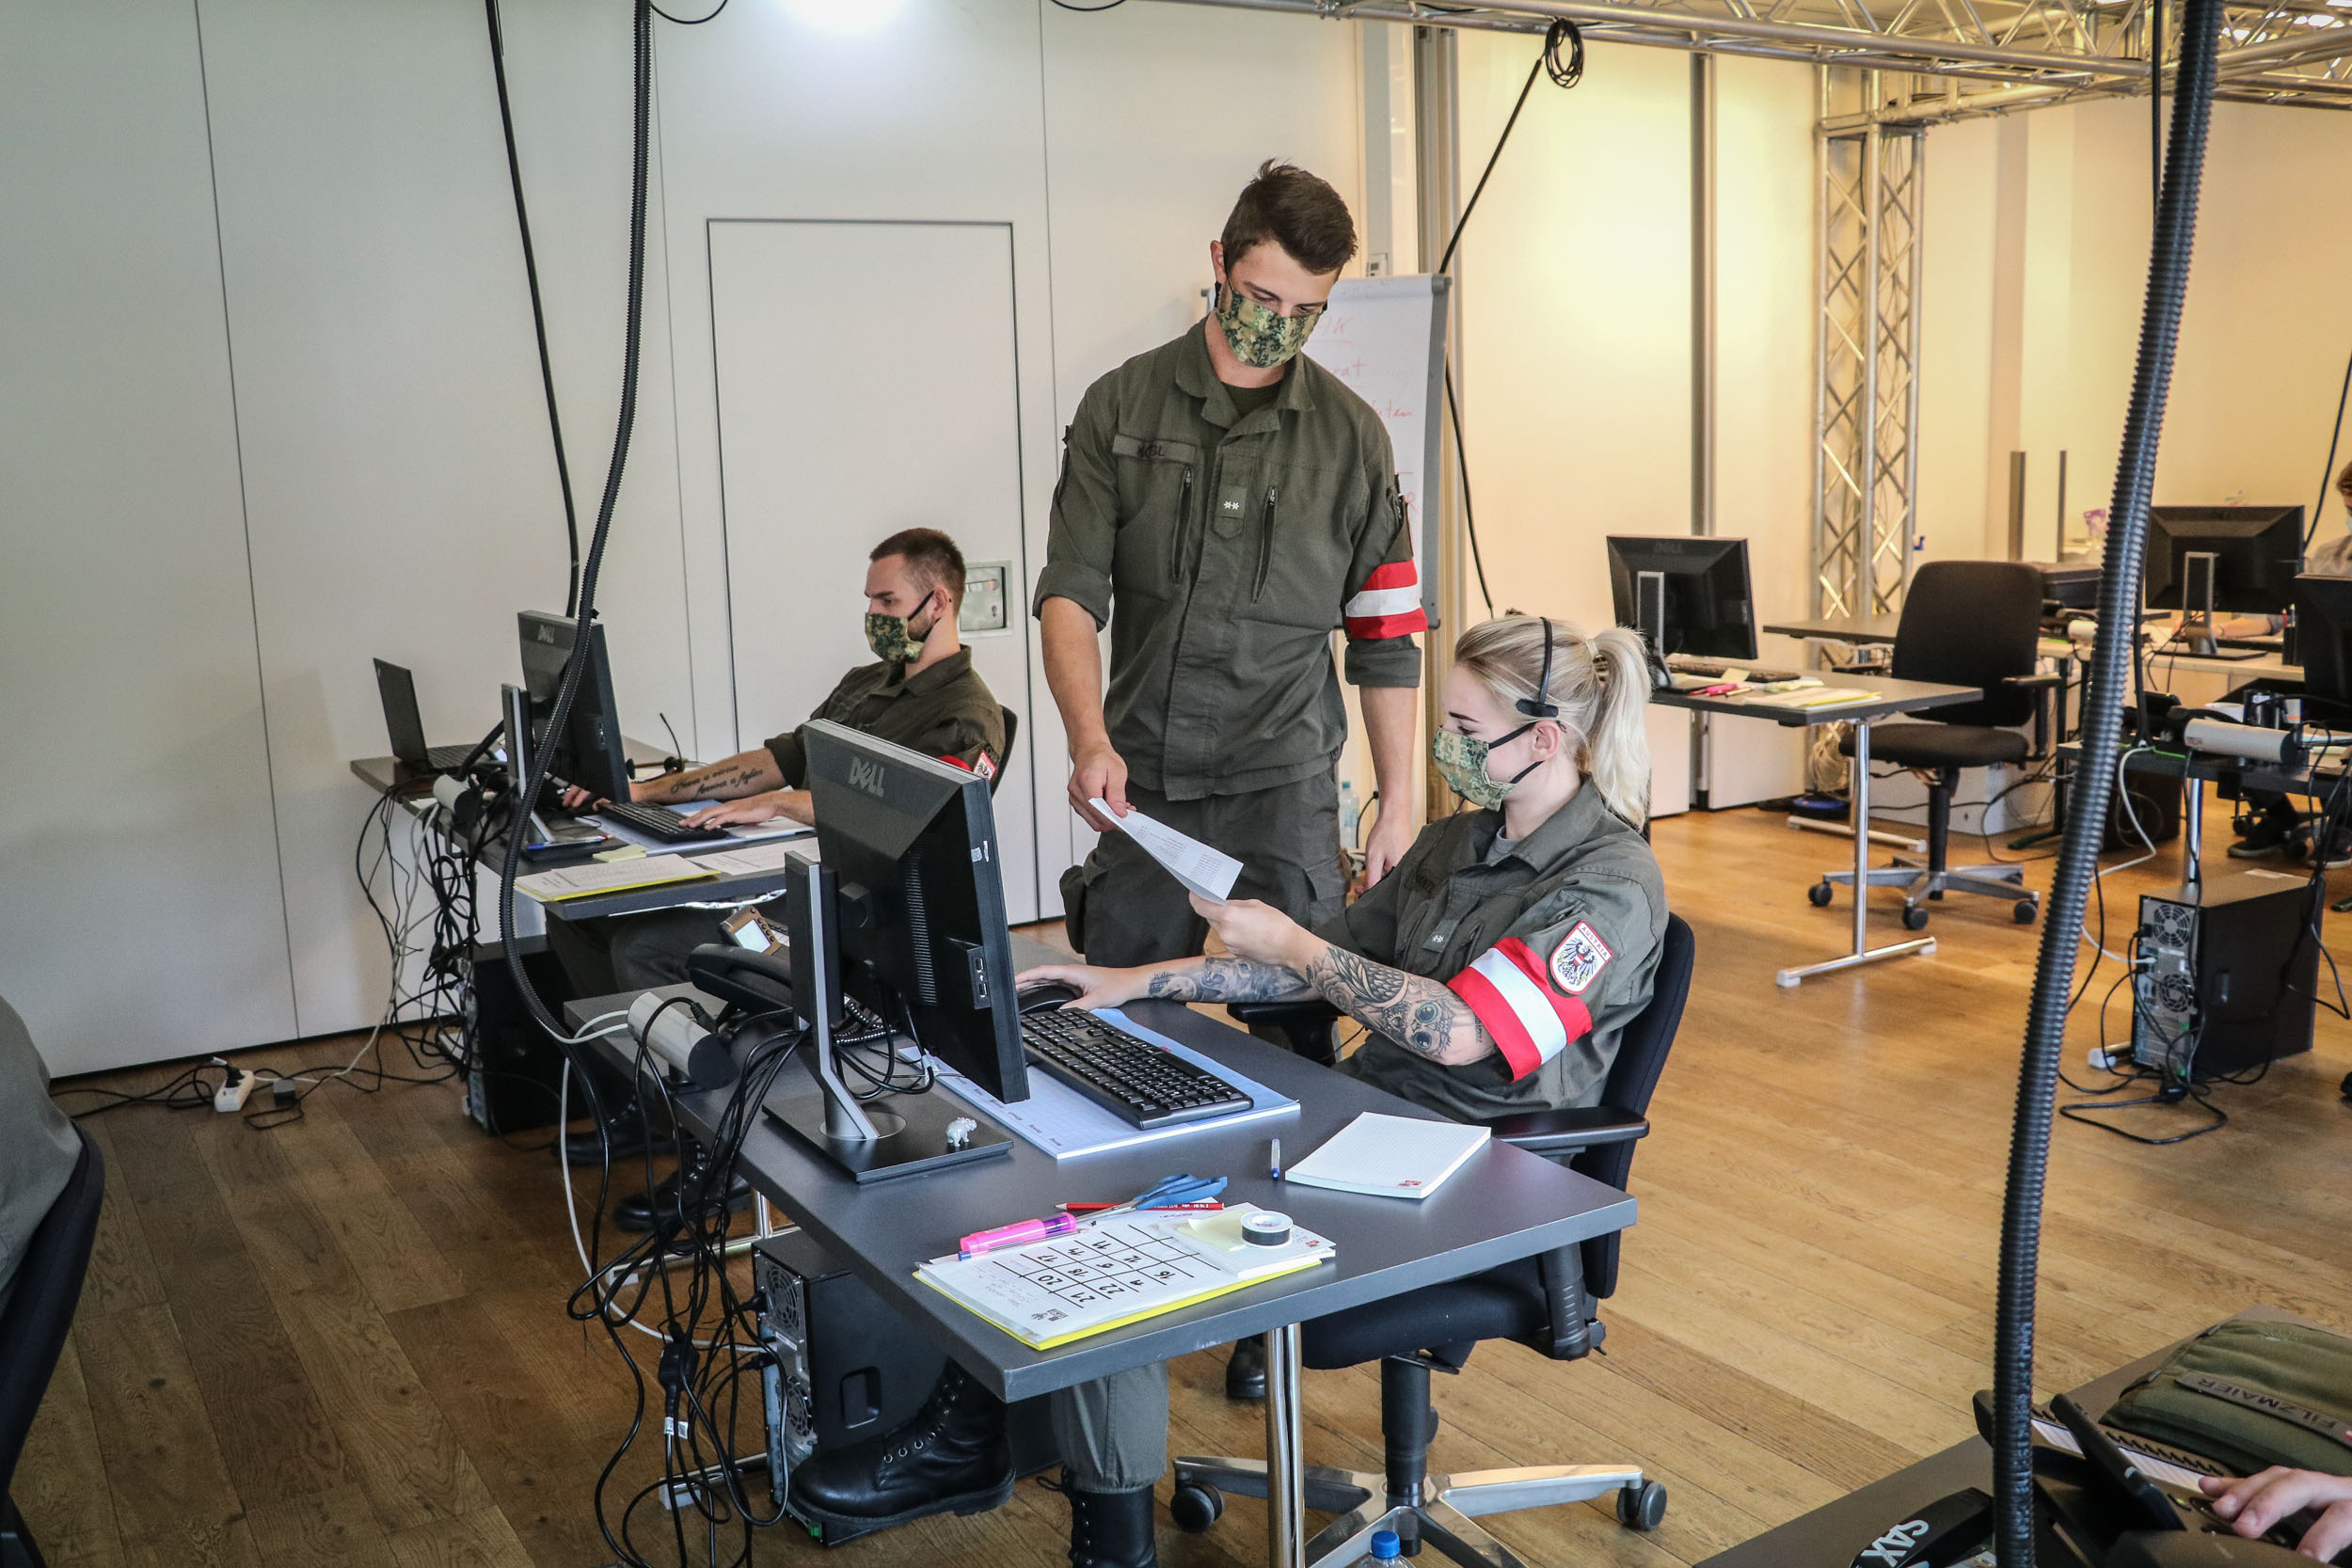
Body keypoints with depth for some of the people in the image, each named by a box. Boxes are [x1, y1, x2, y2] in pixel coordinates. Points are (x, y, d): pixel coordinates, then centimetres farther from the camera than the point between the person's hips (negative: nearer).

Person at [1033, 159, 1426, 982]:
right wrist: (1090, 738, -20)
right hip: (1139, 780, 1)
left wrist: (1397, 805, 4)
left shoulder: (1351, 434, 5)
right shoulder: (1120, 405, 4)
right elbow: (1070, 591, -3)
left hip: (1285, 787, 0)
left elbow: (1386, 636, 8)